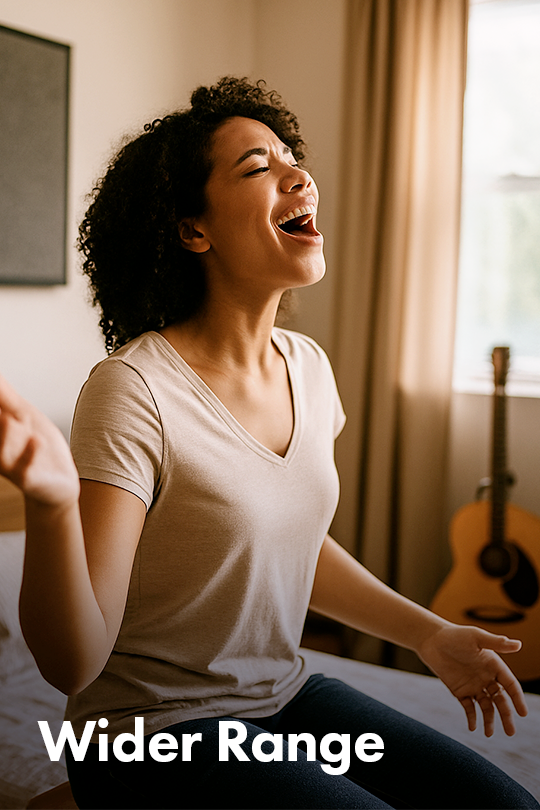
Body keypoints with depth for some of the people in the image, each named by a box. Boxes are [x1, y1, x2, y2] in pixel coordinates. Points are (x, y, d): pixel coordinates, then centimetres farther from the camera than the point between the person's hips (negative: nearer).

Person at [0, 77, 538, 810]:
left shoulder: (307, 366, -1)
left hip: (284, 694, 7)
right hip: (156, 736, -6)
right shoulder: (135, 391, -23)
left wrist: (429, 634, 12)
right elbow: (73, 664, -23)